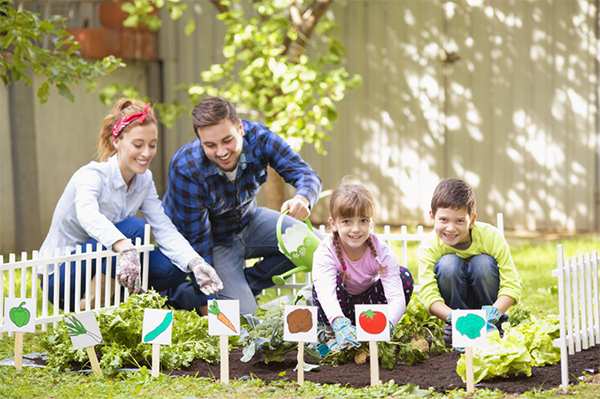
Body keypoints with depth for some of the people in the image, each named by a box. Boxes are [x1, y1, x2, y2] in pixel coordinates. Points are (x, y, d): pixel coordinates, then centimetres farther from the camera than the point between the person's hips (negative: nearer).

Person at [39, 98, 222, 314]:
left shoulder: (144, 181, -1)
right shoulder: (91, 175, -23)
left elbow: (164, 230, -9)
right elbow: (87, 215, -46)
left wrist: (196, 263, -30)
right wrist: (125, 247, -65)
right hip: (60, 278, -7)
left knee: (173, 270, -16)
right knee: (134, 227, -29)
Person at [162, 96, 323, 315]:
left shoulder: (258, 137, -23)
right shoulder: (185, 169, -32)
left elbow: (306, 174, -22)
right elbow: (196, 237, -23)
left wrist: (303, 199, -48)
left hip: (249, 222, 5)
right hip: (215, 239, -5)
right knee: (242, 313, -20)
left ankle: (247, 284, 4)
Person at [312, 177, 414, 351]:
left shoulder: (383, 253, -23)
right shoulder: (326, 252, -28)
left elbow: (397, 297, -33)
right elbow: (326, 292, -45)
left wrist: (387, 324, -57)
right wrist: (339, 322, -67)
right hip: (337, 309, -2)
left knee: (404, 276, -20)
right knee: (326, 279, -33)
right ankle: (332, 334, -12)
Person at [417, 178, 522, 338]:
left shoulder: (490, 237, -23)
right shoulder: (429, 247, -22)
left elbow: (512, 285, -24)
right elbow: (428, 295, -31)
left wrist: (494, 313, -44)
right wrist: (454, 317, -52)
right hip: (456, 305, 0)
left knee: (484, 263, -29)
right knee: (448, 263, -28)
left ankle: (494, 326, -11)